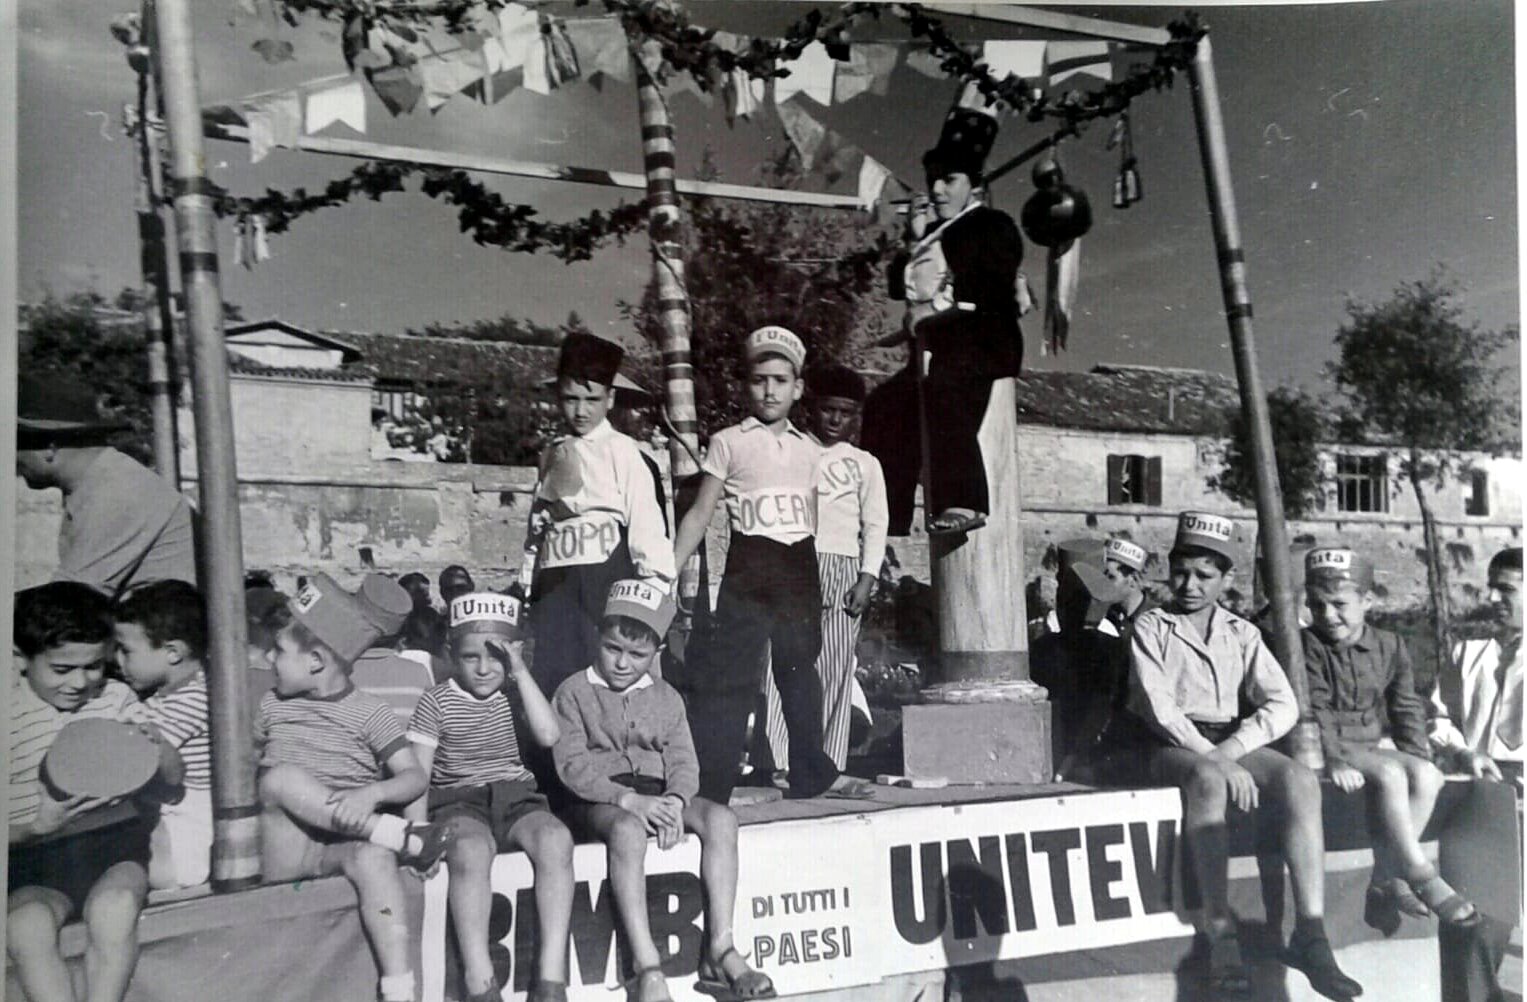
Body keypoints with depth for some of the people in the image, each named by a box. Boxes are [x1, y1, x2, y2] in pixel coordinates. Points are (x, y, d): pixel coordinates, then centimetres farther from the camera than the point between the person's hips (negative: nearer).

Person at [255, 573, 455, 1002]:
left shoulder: (370, 712, 1)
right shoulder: (273, 703, 13)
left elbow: (415, 778, -6)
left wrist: (371, 793, -24)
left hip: (344, 843, -2)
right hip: (283, 849, 3)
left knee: (374, 857, -36)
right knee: (281, 776, -26)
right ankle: (393, 833, -25)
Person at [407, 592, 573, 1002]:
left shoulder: (515, 693, 10)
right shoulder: (437, 702, 3)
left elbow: (548, 735, -8)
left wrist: (521, 673, -7)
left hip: (516, 798, 2)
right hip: (458, 802, -2)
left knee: (556, 838, -31)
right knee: (471, 852, -38)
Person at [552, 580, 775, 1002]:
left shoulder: (665, 697, 13)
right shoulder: (574, 692, 1)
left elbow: (683, 762, 5)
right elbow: (572, 764, -10)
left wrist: (675, 800, -19)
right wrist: (627, 798, -23)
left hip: (657, 795, 4)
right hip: (600, 798, -4)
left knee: (720, 818, -24)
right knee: (628, 830, -39)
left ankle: (720, 950, -22)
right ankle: (647, 967, -38)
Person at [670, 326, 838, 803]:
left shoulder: (809, 450, 13)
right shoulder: (728, 442, 3)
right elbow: (700, 515, 1)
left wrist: (823, 583, 16)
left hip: (801, 570, 4)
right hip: (748, 567, -3)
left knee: (799, 670, 12)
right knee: (725, 676, -8)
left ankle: (809, 772, 26)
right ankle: (709, 786, -3)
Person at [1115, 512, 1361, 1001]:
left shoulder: (1242, 633, 14)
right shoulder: (1150, 627, 4)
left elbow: (1283, 705, 2)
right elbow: (1158, 708, -9)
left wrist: (1233, 749, -15)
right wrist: (1214, 759, -21)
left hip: (1231, 743, 4)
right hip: (1171, 745, -4)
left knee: (1300, 779, -25)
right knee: (1208, 779, -37)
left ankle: (1310, 933, -27)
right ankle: (1220, 933, -35)